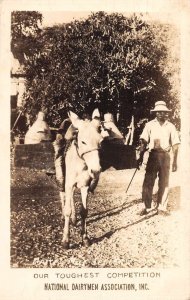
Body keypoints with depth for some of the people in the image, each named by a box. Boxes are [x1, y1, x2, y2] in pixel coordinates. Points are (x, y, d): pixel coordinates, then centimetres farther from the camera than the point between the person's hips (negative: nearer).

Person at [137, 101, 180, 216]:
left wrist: (175, 161, -1)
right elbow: (143, 142, -3)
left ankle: (161, 207, 20)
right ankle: (147, 207, 9)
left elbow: (175, 145, 4)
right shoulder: (150, 125, 1)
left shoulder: (171, 126, 4)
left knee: (164, 183, 8)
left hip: (165, 156, 1)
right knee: (148, 182, -1)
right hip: (153, 155, -1)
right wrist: (141, 157, -12)